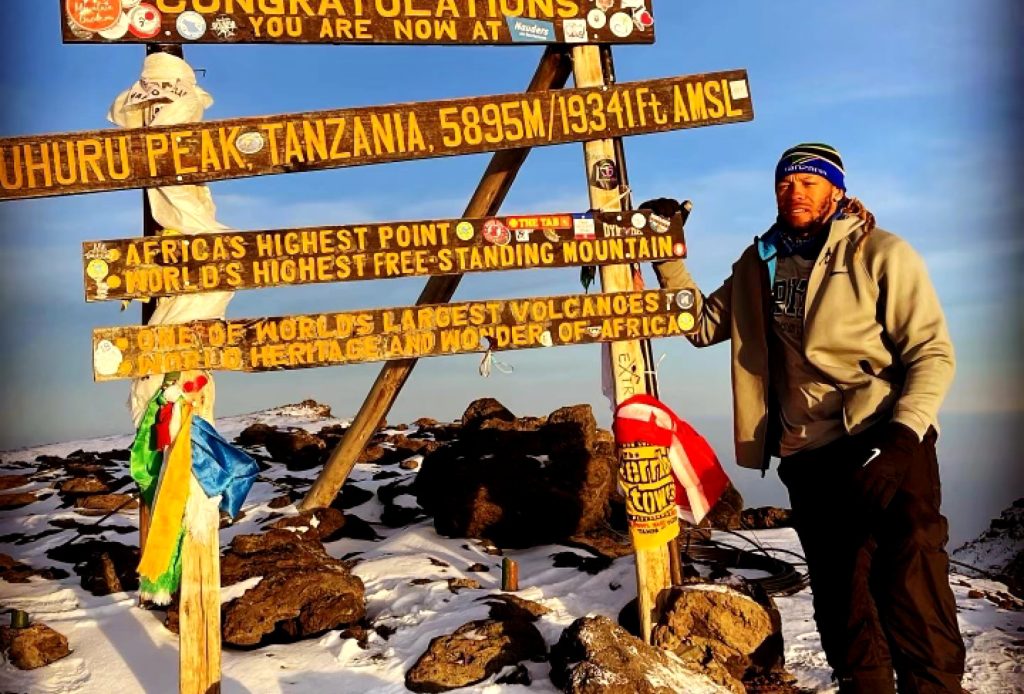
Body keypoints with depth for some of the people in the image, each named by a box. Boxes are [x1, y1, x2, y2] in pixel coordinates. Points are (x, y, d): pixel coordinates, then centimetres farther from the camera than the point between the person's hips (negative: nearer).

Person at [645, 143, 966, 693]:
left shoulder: (880, 254, -2)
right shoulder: (758, 267, 14)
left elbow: (932, 352, -6)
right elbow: (703, 324, 19)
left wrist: (902, 436, -19)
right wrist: (668, 256, 9)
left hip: (884, 447, -5)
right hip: (807, 460, 5)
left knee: (912, 591, -12)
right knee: (841, 601, 13)